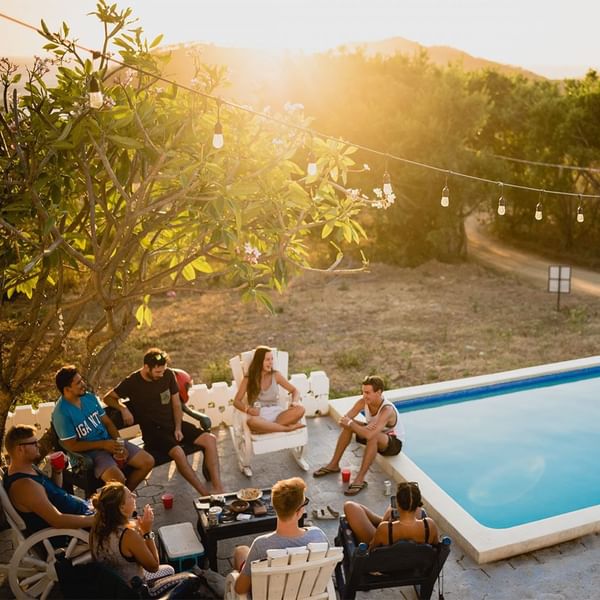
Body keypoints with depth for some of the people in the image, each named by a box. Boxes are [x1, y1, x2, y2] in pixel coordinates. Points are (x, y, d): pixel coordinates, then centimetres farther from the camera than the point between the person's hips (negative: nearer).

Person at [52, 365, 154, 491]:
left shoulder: (89, 397, 4)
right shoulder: (61, 413, -17)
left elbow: (107, 422, 9)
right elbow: (72, 446, -15)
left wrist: (119, 443, -7)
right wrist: (103, 444, -20)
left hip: (109, 442, 7)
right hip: (89, 451, -7)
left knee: (148, 462, -3)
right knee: (118, 479, -33)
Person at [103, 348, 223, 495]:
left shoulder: (168, 375, 1)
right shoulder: (132, 382, -8)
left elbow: (176, 404, 7)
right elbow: (108, 398, 4)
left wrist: (178, 428, -5)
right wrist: (123, 408, -15)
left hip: (173, 424, 5)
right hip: (153, 431, -5)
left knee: (210, 439, -16)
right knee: (178, 452, -34)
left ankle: (218, 488, -19)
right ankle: (205, 493, -25)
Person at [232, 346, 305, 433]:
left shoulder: (276, 375, 8)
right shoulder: (248, 379, 3)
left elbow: (295, 391, 12)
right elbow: (236, 401, 0)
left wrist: (294, 402, -11)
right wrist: (248, 409, -21)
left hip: (276, 413, 2)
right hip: (259, 415, -2)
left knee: (300, 409, -26)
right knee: (251, 421, -41)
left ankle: (272, 426, -32)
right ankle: (288, 428, -31)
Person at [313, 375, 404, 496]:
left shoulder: (387, 410, -35)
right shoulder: (363, 401, -16)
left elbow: (369, 435, -46)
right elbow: (343, 420, -18)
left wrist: (350, 423, -32)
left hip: (394, 442, -7)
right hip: (375, 439, 7)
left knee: (373, 436, -38)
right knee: (348, 425, -12)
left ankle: (360, 479, -33)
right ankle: (333, 464, -2)